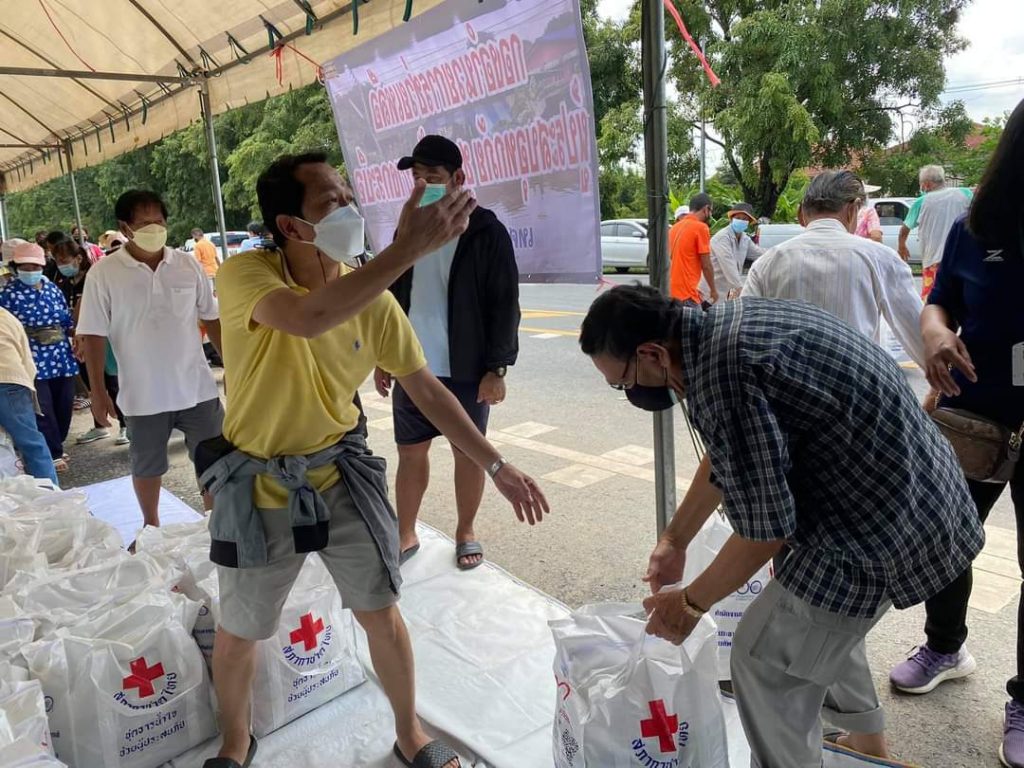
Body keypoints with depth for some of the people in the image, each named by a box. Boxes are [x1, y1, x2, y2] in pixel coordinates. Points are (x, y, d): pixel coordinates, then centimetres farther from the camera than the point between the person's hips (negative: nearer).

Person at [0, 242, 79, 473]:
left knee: (64, 407, 12)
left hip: (62, 359, 5)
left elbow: (68, 320, 16)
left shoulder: (52, 288, 8)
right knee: (43, 411, -5)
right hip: (34, 362, -5)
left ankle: (55, 447, 29)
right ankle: (54, 454, 3)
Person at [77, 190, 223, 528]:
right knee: (147, 466, 17)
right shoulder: (103, 273, -8)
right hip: (144, 394, -1)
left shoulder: (188, 265, -1)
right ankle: (151, 525, 39)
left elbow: (212, 319, 6)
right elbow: (93, 336, -6)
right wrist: (98, 392, -7)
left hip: (197, 387, 1)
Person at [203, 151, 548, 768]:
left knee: (381, 612, 11)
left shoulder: (372, 298, -11)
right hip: (260, 483, -2)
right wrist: (409, 249, -46)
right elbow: (309, 318, -44)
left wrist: (497, 466, -6)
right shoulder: (244, 275, -21)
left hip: (341, 472, 2)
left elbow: (428, 391, -4)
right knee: (238, 634, 15)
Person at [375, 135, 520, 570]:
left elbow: (504, 305, -9)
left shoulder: (486, 231, -8)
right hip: (412, 368, 5)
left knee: (467, 452, 10)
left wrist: (496, 368, -14)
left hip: (466, 370, -4)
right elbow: (392, 298, 13)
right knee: (411, 452, 11)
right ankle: (405, 535, 26)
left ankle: (466, 533, 27)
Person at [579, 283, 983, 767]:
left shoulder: (721, 374, -28)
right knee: (817, 612, 29)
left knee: (765, 661, 3)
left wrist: (690, 602, -4)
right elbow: (725, 461, 16)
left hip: (883, 521, -10)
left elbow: (763, 530, -20)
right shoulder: (724, 325, 4)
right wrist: (674, 540, 23)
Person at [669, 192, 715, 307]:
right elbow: (706, 265, -9)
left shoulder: (675, 227, 15)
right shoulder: (701, 227, -8)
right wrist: (713, 289, 5)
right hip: (686, 293, -8)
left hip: (672, 292, 8)